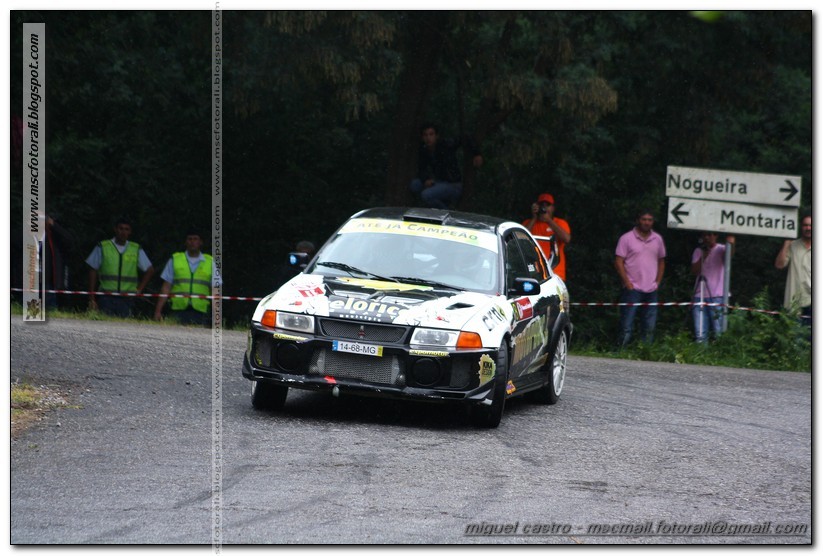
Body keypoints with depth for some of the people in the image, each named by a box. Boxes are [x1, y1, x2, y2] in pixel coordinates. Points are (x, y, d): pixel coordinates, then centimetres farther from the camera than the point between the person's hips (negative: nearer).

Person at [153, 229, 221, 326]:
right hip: (178, 310, 0)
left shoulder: (210, 262, 12)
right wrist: (158, 311, 3)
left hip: (200, 311, 0)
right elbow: (166, 287, 10)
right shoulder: (175, 260, 12)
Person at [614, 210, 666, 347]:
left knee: (649, 328, 6)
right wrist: (628, 284, -11)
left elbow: (661, 262, 20)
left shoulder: (657, 239, 11)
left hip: (651, 290, 5)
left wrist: (658, 282, 8)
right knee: (626, 327, -8)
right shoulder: (627, 238, -3)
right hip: (632, 289, -5)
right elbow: (618, 262, -5)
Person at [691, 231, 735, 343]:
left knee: (718, 332, -4)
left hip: (717, 296, -3)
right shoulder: (698, 251, 12)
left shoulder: (720, 250, 0)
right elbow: (694, 271, 2)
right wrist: (703, 256, -11)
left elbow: (729, 252, -25)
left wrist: (731, 244, -48)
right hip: (700, 296, 3)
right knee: (700, 334, -1)